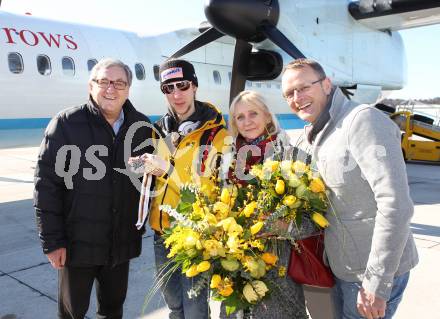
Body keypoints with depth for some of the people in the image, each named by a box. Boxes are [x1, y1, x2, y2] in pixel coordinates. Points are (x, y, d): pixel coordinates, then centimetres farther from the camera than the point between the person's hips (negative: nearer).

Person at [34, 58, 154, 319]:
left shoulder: (142, 126, 0)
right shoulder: (66, 123, -10)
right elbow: (46, 185, -10)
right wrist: (52, 240, -11)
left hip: (122, 242, 3)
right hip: (78, 243, -3)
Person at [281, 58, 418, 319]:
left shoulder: (362, 120, -20)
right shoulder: (320, 135, 9)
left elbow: (396, 205, -26)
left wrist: (376, 284, -24)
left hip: (376, 272, -8)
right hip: (343, 268, 8)